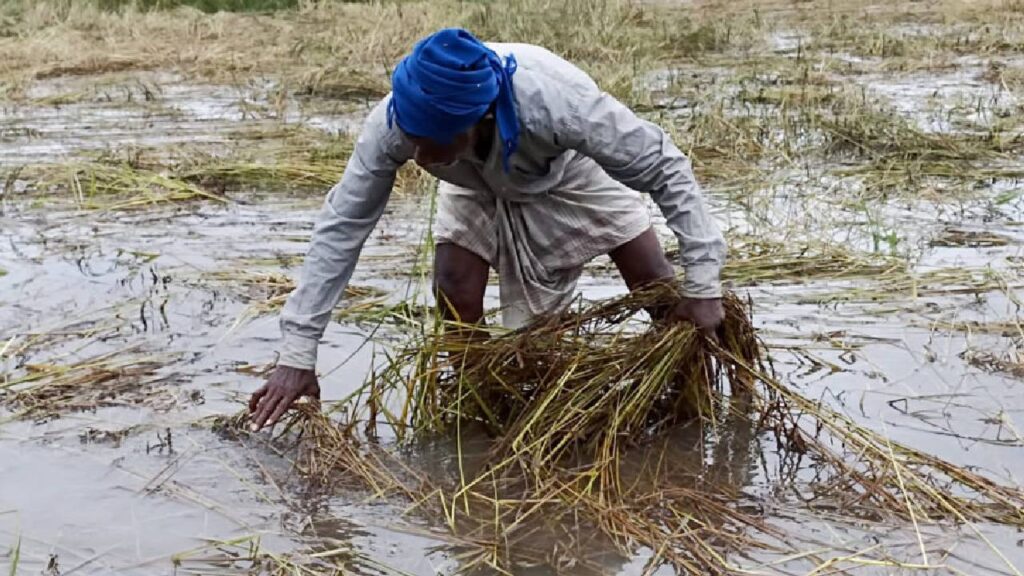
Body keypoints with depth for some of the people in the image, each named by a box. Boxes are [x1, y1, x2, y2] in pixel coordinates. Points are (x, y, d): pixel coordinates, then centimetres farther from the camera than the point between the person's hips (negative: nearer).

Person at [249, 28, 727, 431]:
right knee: (454, 297, -19)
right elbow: (341, 225, -30)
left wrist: (702, 285, -35)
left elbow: (667, 167, -35)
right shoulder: (395, 121, -39)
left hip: (568, 172, -1)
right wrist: (297, 353, -31)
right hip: (478, 188, 2)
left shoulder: (554, 102, -47)